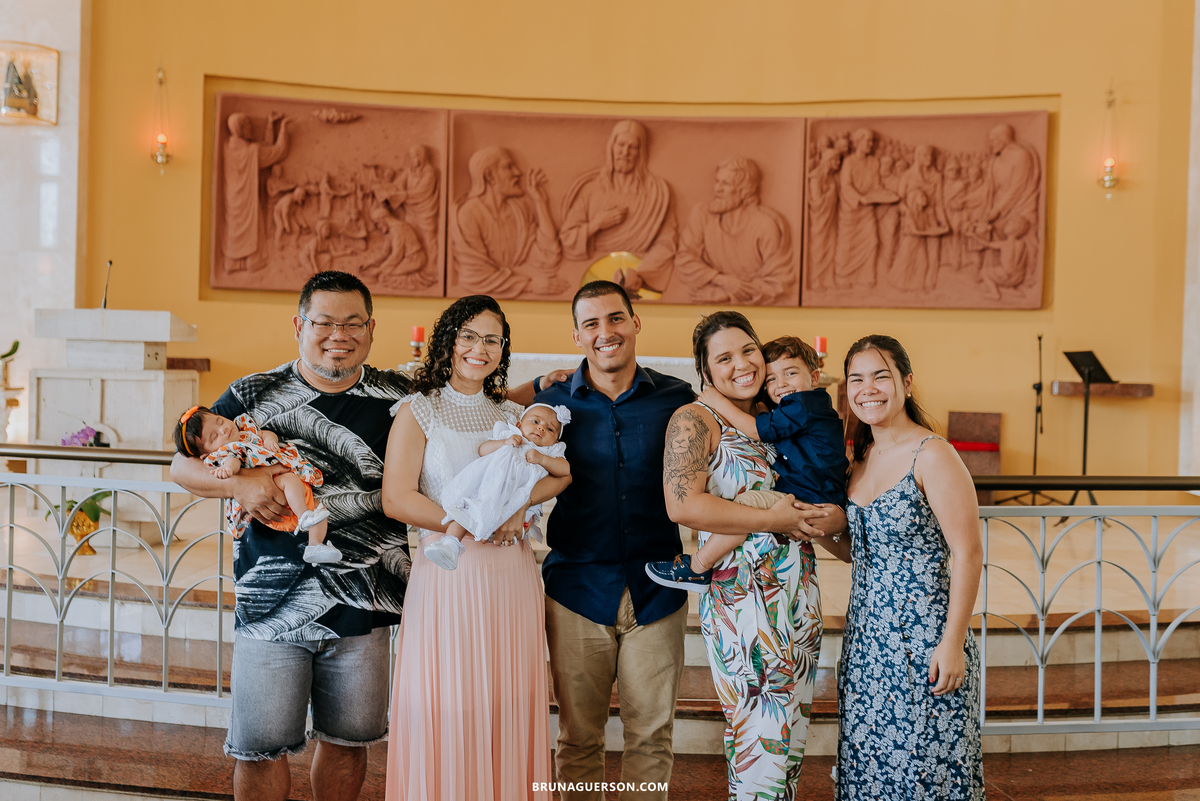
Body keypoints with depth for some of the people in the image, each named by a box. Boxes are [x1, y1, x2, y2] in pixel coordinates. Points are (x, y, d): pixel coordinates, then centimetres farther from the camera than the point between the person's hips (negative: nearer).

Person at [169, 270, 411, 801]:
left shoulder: (399, 398, 2)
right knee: (260, 749, 6)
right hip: (272, 603, -1)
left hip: (363, 603, 1)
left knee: (347, 739, 14)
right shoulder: (253, 395, 1)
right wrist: (239, 484, -16)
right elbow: (183, 467, 2)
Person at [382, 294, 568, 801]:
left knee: (508, 708, 6)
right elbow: (396, 498, -8)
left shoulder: (514, 416, 15)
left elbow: (563, 472, 2)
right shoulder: (418, 412, 3)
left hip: (511, 574, 4)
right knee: (447, 712, -1)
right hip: (448, 571, -3)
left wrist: (518, 504, -16)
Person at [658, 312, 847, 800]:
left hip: (800, 595, 7)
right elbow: (682, 504, -20)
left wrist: (834, 518, -3)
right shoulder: (696, 420, -5)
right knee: (762, 740, -7)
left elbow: (821, 494, 22)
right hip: (740, 595, -7)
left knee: (791, 737, 13)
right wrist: (772, 520, -16)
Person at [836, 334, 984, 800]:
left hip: (924, 641, -7)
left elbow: (968, 555, -15)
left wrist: (953, 643, -17)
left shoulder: (931, 456, -13)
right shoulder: (860, 458, 10)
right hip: (866, 638, 7)